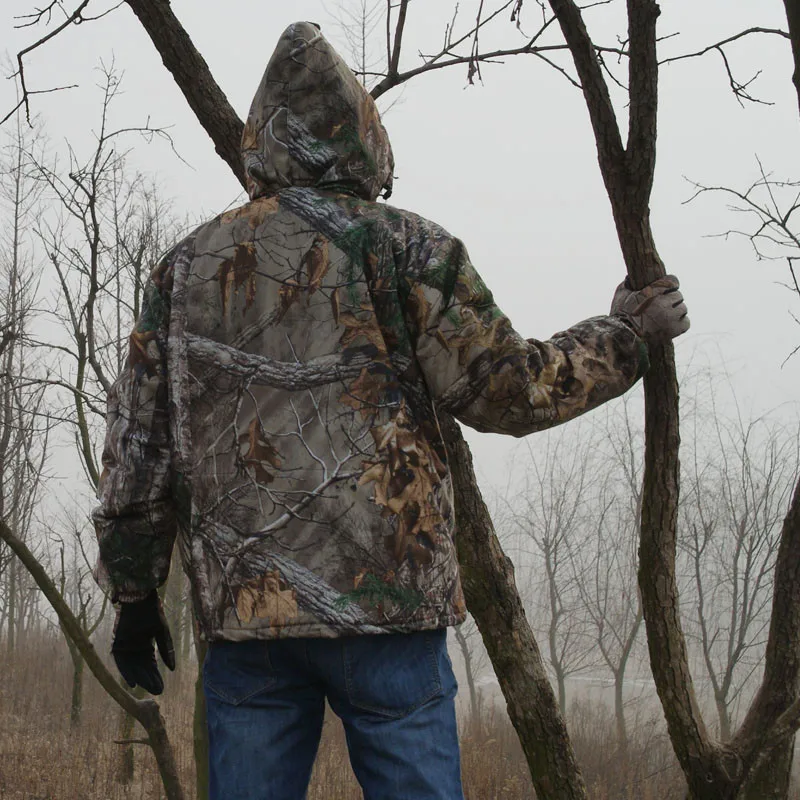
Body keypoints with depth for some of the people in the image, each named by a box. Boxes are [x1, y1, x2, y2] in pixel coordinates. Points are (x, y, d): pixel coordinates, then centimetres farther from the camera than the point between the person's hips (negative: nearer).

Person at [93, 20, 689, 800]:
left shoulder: (187, 266, 11)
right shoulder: (404, 248, 0)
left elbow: (138, 443, 11)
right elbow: (504, 389, -2)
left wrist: (134, 592, 17)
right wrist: (624, 335, 12)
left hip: (241, 607, 4)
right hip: (383, 593, -3)